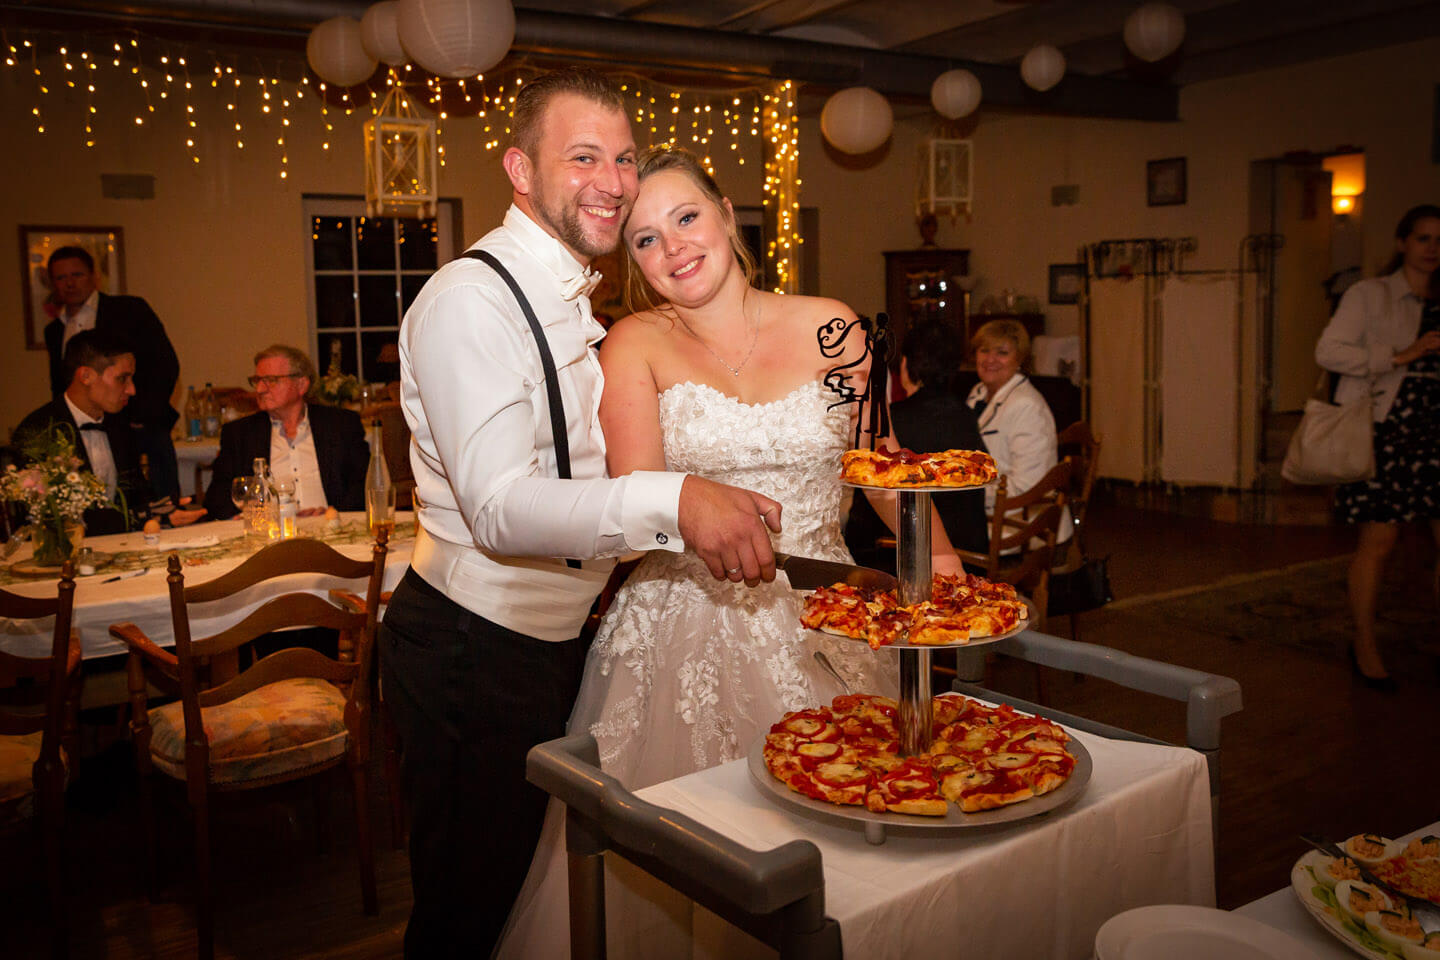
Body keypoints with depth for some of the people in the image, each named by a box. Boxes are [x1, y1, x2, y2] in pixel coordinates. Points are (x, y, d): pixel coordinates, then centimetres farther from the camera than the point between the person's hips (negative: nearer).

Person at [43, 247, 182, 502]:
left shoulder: (131, 310, 3)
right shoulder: (54, 332, 17)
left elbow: (166, 366, -3)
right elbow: (59, 386, 24)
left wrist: (141, 419, -10)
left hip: (142, 433, -3)